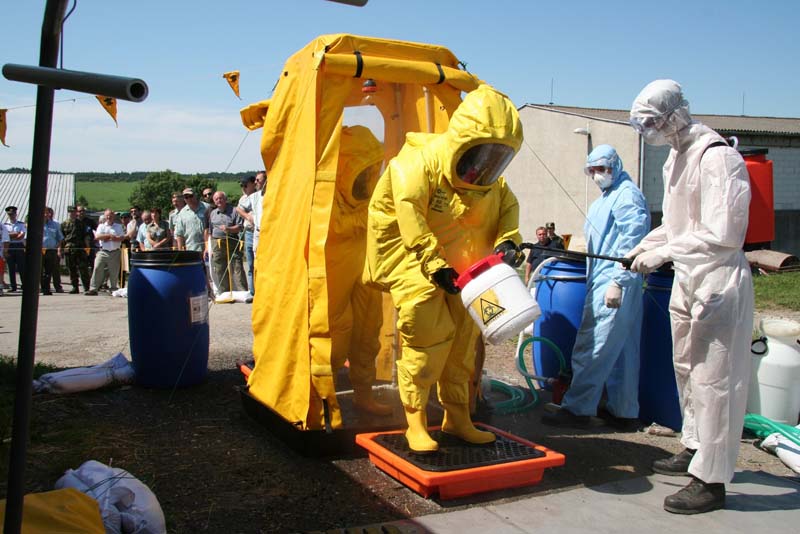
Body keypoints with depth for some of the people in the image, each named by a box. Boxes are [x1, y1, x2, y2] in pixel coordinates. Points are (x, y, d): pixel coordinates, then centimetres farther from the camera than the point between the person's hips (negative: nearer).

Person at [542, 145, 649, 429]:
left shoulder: (626, 195, -10)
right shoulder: (607, 197, 21)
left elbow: (631, 243, -18)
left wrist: (617, 282, -22)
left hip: (612, 285, -10)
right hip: (604, 281, 10)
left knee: (592, 349, -6)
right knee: (622, 350, 13)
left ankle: (577, 409, 1)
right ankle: (624, 412, 20)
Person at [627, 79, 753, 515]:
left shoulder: (716, 157, -19)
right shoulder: (677, 157, 11)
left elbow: (723, 234, -25)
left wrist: (663, 253, -23)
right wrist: (644, 248, 8)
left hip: (718, 282, -10)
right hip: (688, 281, 10)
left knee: (713, 379, -5)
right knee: (687, 369, 20)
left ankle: (711, 481, 4)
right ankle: (695, 449, 37)